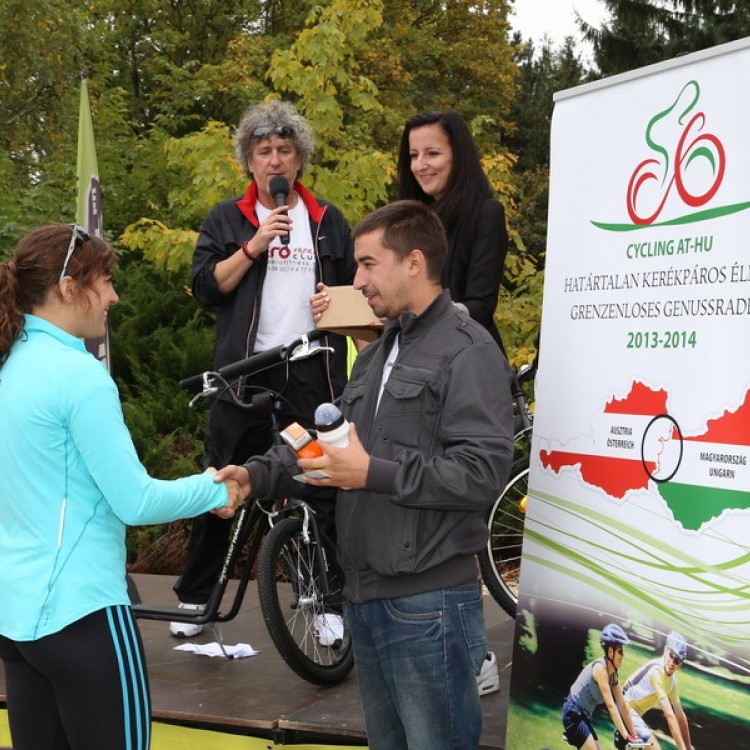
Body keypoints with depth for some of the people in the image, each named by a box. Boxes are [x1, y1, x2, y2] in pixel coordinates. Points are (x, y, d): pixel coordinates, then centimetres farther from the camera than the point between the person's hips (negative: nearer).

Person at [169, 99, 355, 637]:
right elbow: (206, 286, -3)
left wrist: (337, 299, -4)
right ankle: (194, 598, 16)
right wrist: (254, 245, -14)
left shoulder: (328, 221, 13)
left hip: (314, 373, 1)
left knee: (323, 489, 3)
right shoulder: (226, 220, 8)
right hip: (246, 372, -1)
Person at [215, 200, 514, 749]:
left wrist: (373, 474, -18)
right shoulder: (377, 354, 20)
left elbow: (484, 473, -21)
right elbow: (332, 443, 19)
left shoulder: (467, 351, -11)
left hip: (428, 603, -9)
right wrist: (258, 475, 3)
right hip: (366, 595, 9)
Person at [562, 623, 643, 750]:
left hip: (583, 716, 9)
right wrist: (626, 736, -28)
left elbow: (622, 706, 8)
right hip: (573, 714, -9)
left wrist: (634, 735, 5)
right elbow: (610, 706, -26)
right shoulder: (600, 667, -21)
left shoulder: (613, 673, 6)